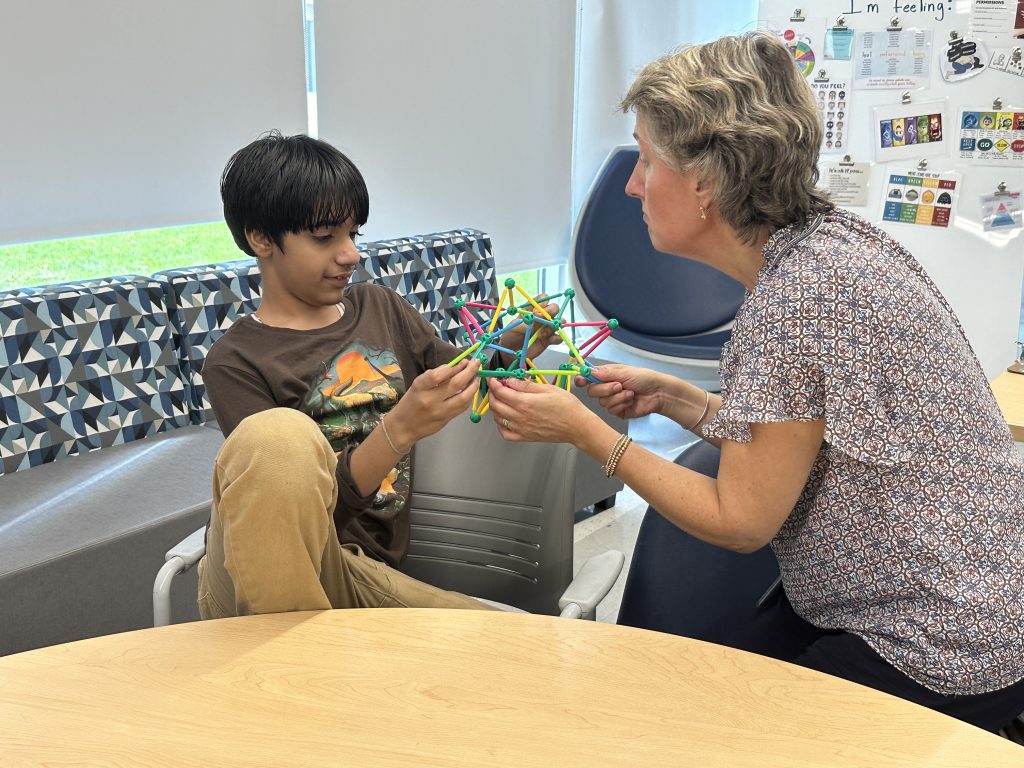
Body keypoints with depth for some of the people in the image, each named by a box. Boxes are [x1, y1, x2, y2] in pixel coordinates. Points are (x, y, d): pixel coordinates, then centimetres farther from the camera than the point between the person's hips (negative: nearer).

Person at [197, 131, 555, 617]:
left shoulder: (380, 308, 16)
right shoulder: (235, 363, -2)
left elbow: (465, 384, 24)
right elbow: (301, 508, -10)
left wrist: (515, 346, 3)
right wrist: (400, 429, -24)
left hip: (360, 576, 5)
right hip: (257, 590, -5)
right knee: (279, 432, -36)